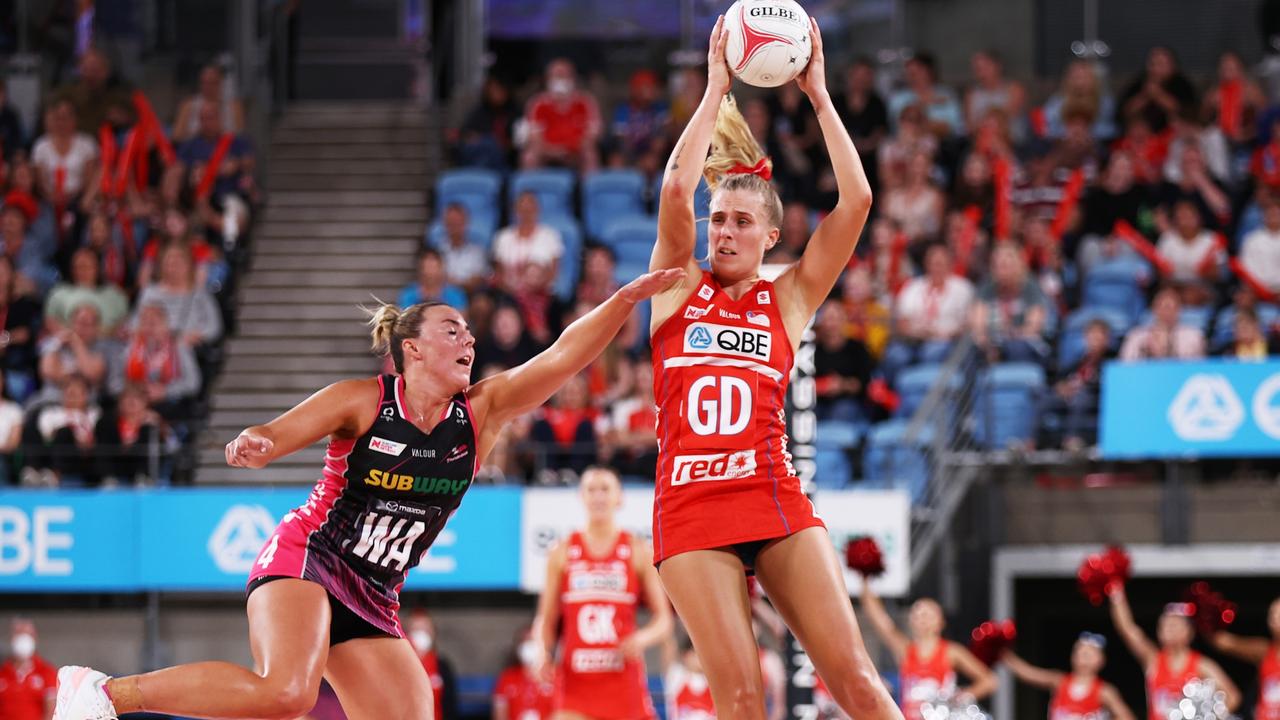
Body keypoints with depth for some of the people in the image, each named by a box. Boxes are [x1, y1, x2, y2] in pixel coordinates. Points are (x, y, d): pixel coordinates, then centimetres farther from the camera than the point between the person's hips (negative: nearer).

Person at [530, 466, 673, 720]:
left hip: (624, 679, 0)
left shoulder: (639, 552, 5)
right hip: (576, 680, 0)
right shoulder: (562, 553, 8)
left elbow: (664, 620, 3)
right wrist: (542, 653, -9)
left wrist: (643, 638, -18)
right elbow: (546, 620, 11)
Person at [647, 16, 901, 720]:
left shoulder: (788, 298, 10)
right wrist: (716, 92, -2)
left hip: (776, 502, 0)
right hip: (690, 510, 0)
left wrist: (819, 95, 2)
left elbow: (856, 201, 0)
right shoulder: (679, 287, 11)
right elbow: (676, 188, -5)